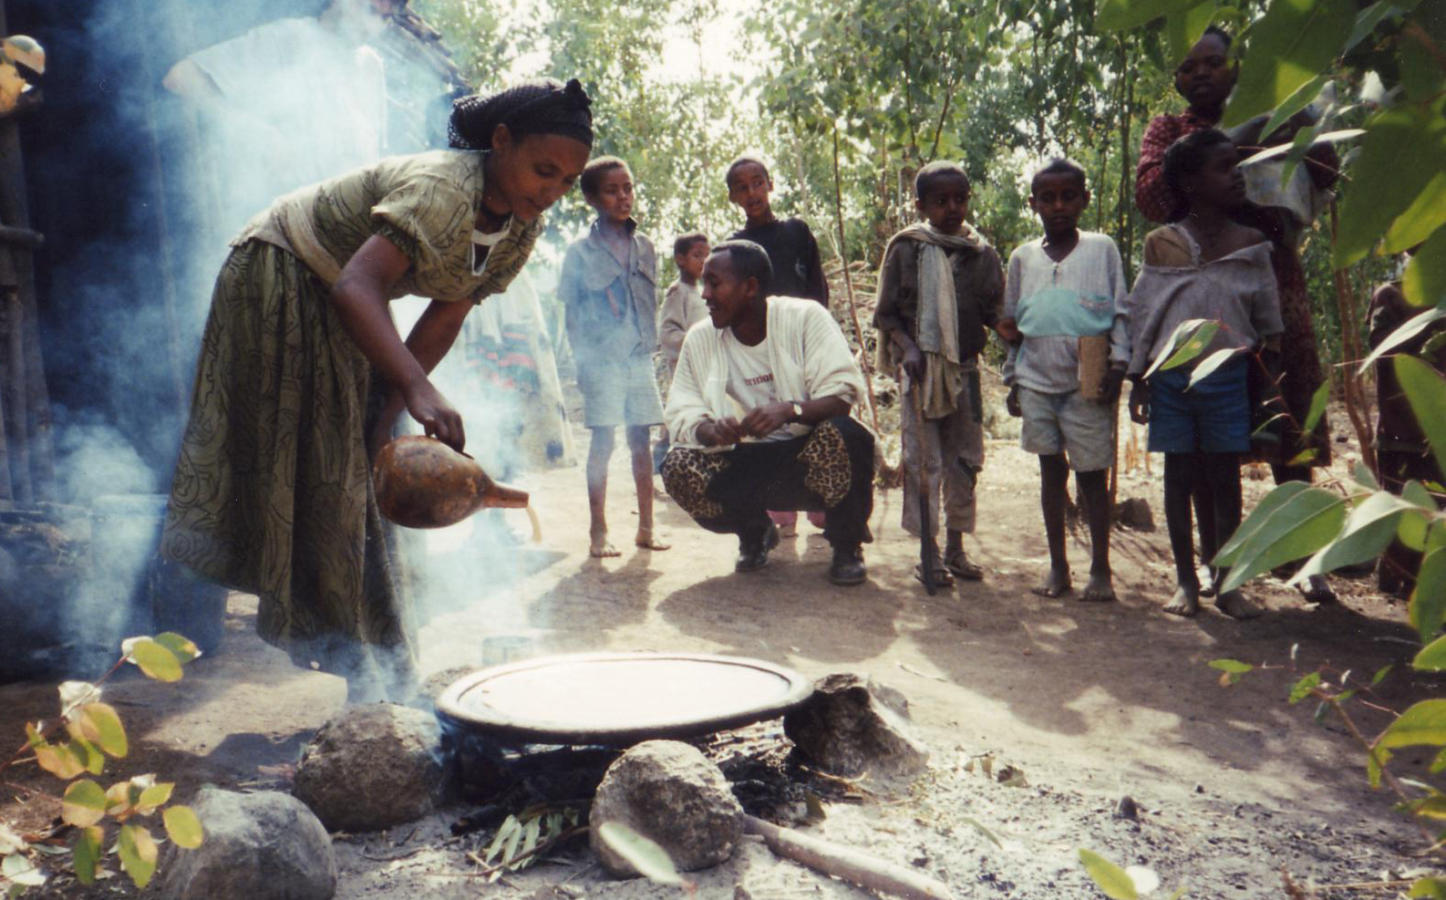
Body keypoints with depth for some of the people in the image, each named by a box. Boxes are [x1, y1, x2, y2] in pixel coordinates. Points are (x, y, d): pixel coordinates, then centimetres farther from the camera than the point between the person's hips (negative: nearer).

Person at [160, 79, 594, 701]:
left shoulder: (522, 230, -10)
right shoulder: (442, 189, -35)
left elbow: (446, 317, -5)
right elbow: (356, 287, -46)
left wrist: (391, 408, -10)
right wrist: (418, 389, -58)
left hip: (343, 321, 8)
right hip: (276, 277, -8)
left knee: (350, 478, 8)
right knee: (275, 457, -11)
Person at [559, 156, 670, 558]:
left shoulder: (644, 246, 10)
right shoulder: (581, 251, -2)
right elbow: (572, 313, -1)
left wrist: (651, 345, 9)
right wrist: (583, 361, -7)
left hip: (640, 358, 4)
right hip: (602, 360, -4)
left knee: (641, 441, 7)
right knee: (603, 442, -2)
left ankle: (646, 527, 14)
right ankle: (598, 532, 5)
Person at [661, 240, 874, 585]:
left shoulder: (805, 317, -11)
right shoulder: (699, 339, -2)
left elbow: (845, 389, -19)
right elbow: (682, 414, -6)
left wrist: (790, 410, -38)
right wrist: (709, 429, -30)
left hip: (809, 454, -3)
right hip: (748, 464, 3)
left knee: (842, 435, -36)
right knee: (677, 467, -23)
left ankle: (847, 546, -8)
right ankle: (754, 532, 8)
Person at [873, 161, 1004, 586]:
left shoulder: (980, 253, 6)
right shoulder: (907, 249, -2)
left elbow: (993, 312, 8)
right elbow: (886, 312, -1)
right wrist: (908, 347, -16)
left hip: (965, 367, 4)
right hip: (921, 367, -4)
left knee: (964, 460, 9)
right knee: (923, 462, -2)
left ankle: (955, 548, 22)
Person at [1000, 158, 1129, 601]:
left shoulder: (1101, 249, 3)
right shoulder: (1023, 257, 10)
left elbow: (1120, 313, 3)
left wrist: (1117, 365, -6)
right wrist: (1012, 379, 11)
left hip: (1087, 383, -3)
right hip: (1037, 381, 3)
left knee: (1091, 472, 2)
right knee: (1050, 469, 8)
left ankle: (1100, 569, 12)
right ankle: (1057, 565, 17)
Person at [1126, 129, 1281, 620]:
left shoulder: (1251, 244, 4)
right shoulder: (1161, 244, 0)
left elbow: (1266, 321, 9)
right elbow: (1142, 317, 3)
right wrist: (1137, 383, 2)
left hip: (1227, 378, 1)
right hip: (1172, 377, -1)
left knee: (1226, 480, 5)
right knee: (1179, 478, 6)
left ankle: (1226, 583, 15)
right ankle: (1186, 581, 17)